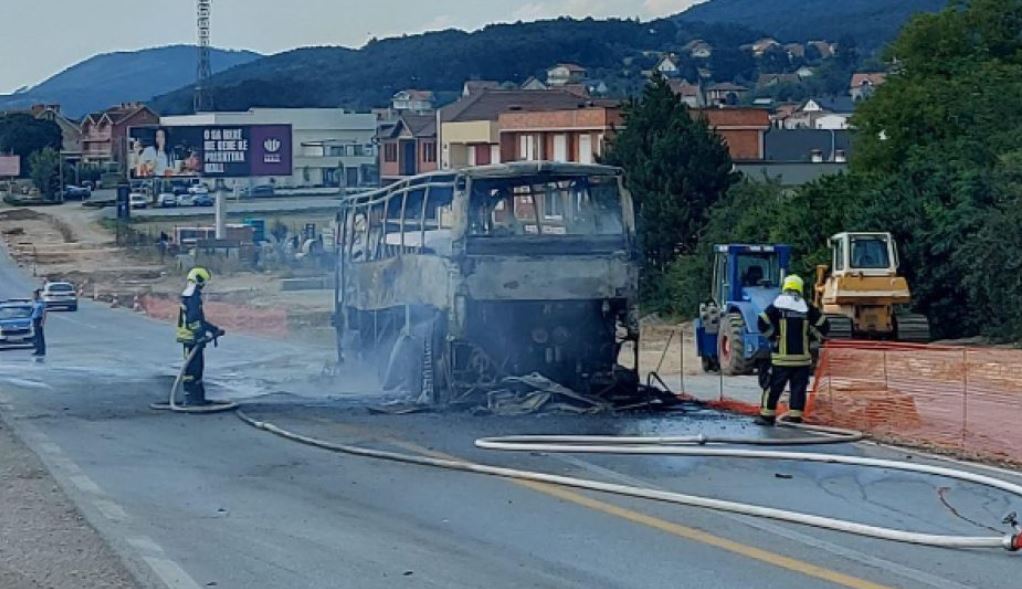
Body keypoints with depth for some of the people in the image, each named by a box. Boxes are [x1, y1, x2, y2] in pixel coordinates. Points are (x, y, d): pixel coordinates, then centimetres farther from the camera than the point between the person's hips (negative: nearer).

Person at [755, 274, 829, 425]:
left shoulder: (777, 305, -2)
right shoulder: (807, 308, 3)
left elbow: (763, 322, -11)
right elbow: (823, 326, 1)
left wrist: (772, 337, 2)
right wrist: (811, 337, 14)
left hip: (781, 356, -1)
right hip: (802, 356, 1)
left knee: (774, 386, 6)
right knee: (798, 387, 6)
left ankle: (767, 415, 7)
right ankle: (795, 417, 3)